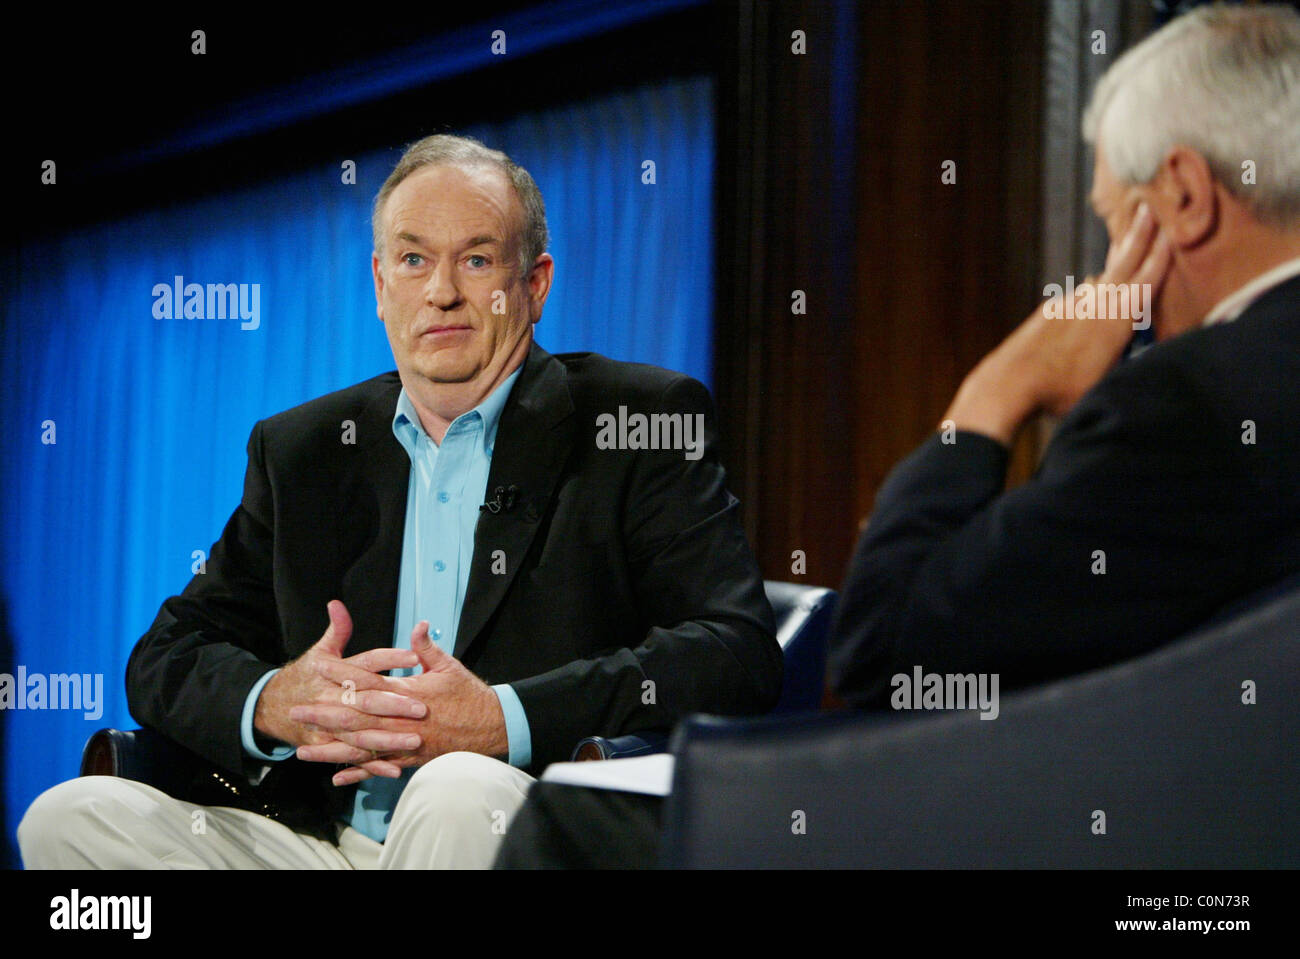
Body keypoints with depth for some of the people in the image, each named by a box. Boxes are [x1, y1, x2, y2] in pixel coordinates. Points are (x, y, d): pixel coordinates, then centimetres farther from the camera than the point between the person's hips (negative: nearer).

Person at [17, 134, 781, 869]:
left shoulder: (643, 424, 4)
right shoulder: (302, 449, 18)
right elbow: (167, 660, 15)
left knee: (457, 792, -38)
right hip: (327, 843, 5)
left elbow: (739, 654, -8)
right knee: (71, 817, -17)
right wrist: (270, 704, -11)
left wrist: (502, 720, -20)